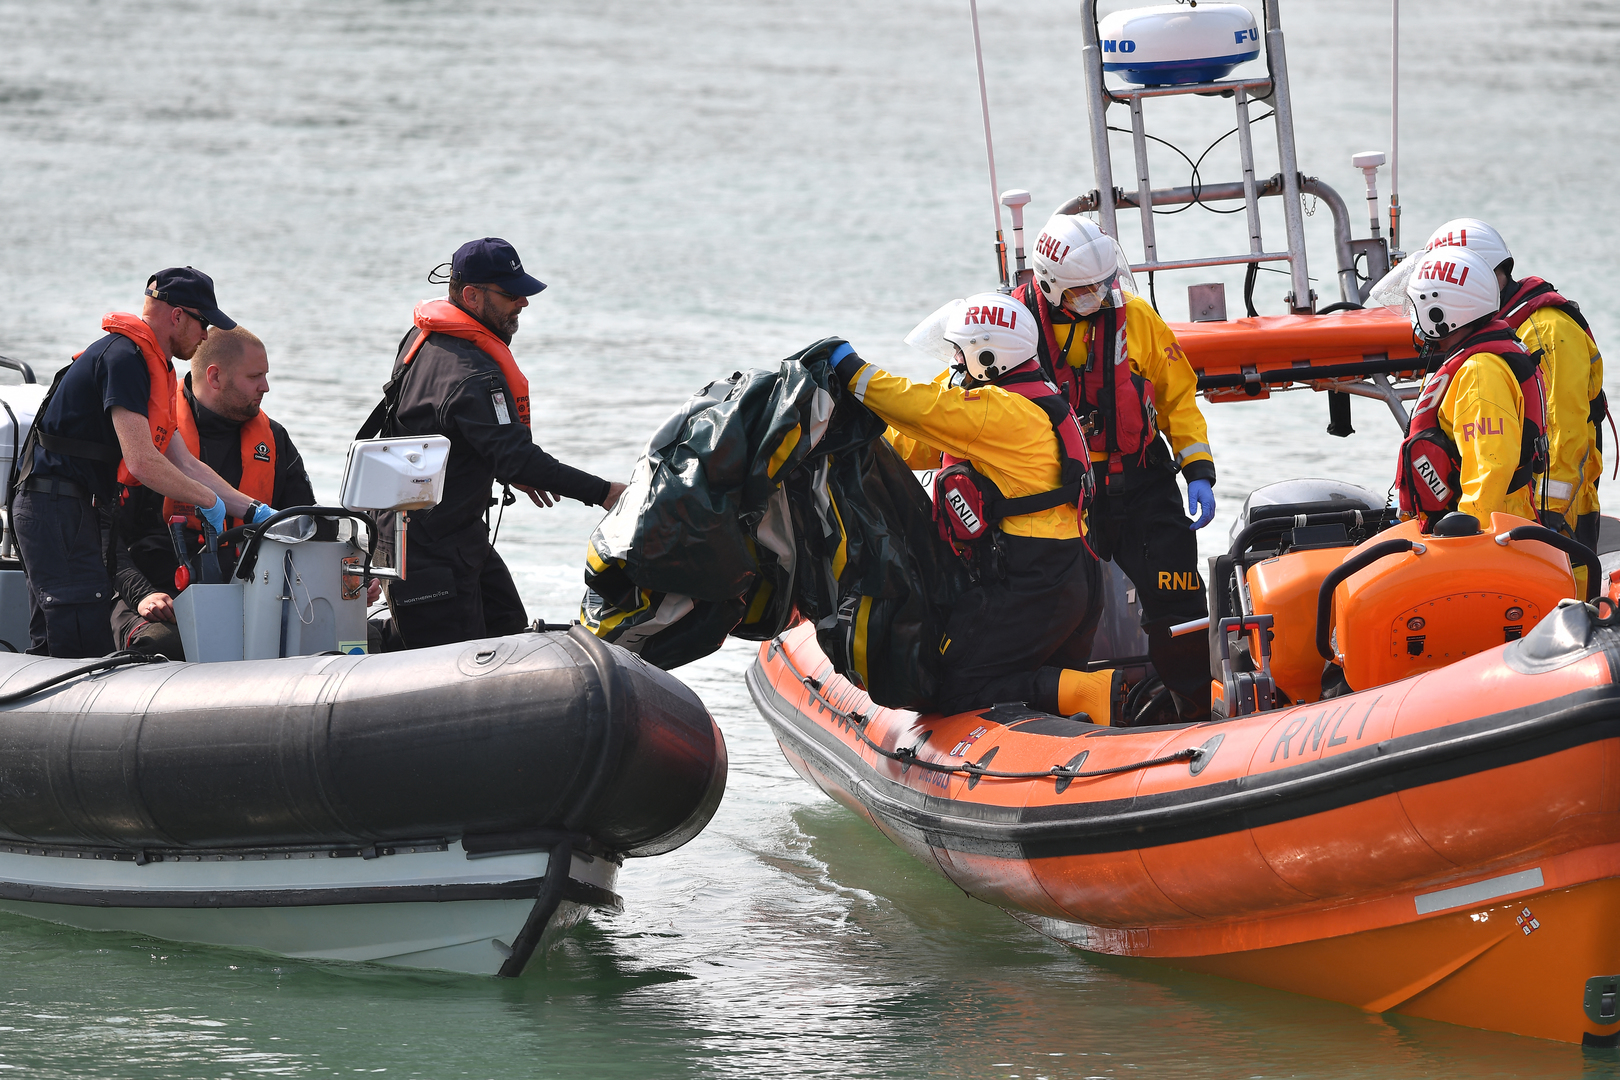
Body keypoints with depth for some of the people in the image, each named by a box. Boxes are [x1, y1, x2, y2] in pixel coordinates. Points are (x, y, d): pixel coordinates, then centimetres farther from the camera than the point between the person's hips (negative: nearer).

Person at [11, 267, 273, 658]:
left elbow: (185, 464, 19)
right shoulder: (122, 356, -15)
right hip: (58, 508, -11)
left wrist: (253, 511, 13)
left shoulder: (153, 369, 18)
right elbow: (141, 462, -22)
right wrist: (209, 501, -9)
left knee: (51, 649, 10)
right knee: (87, 651, -14)